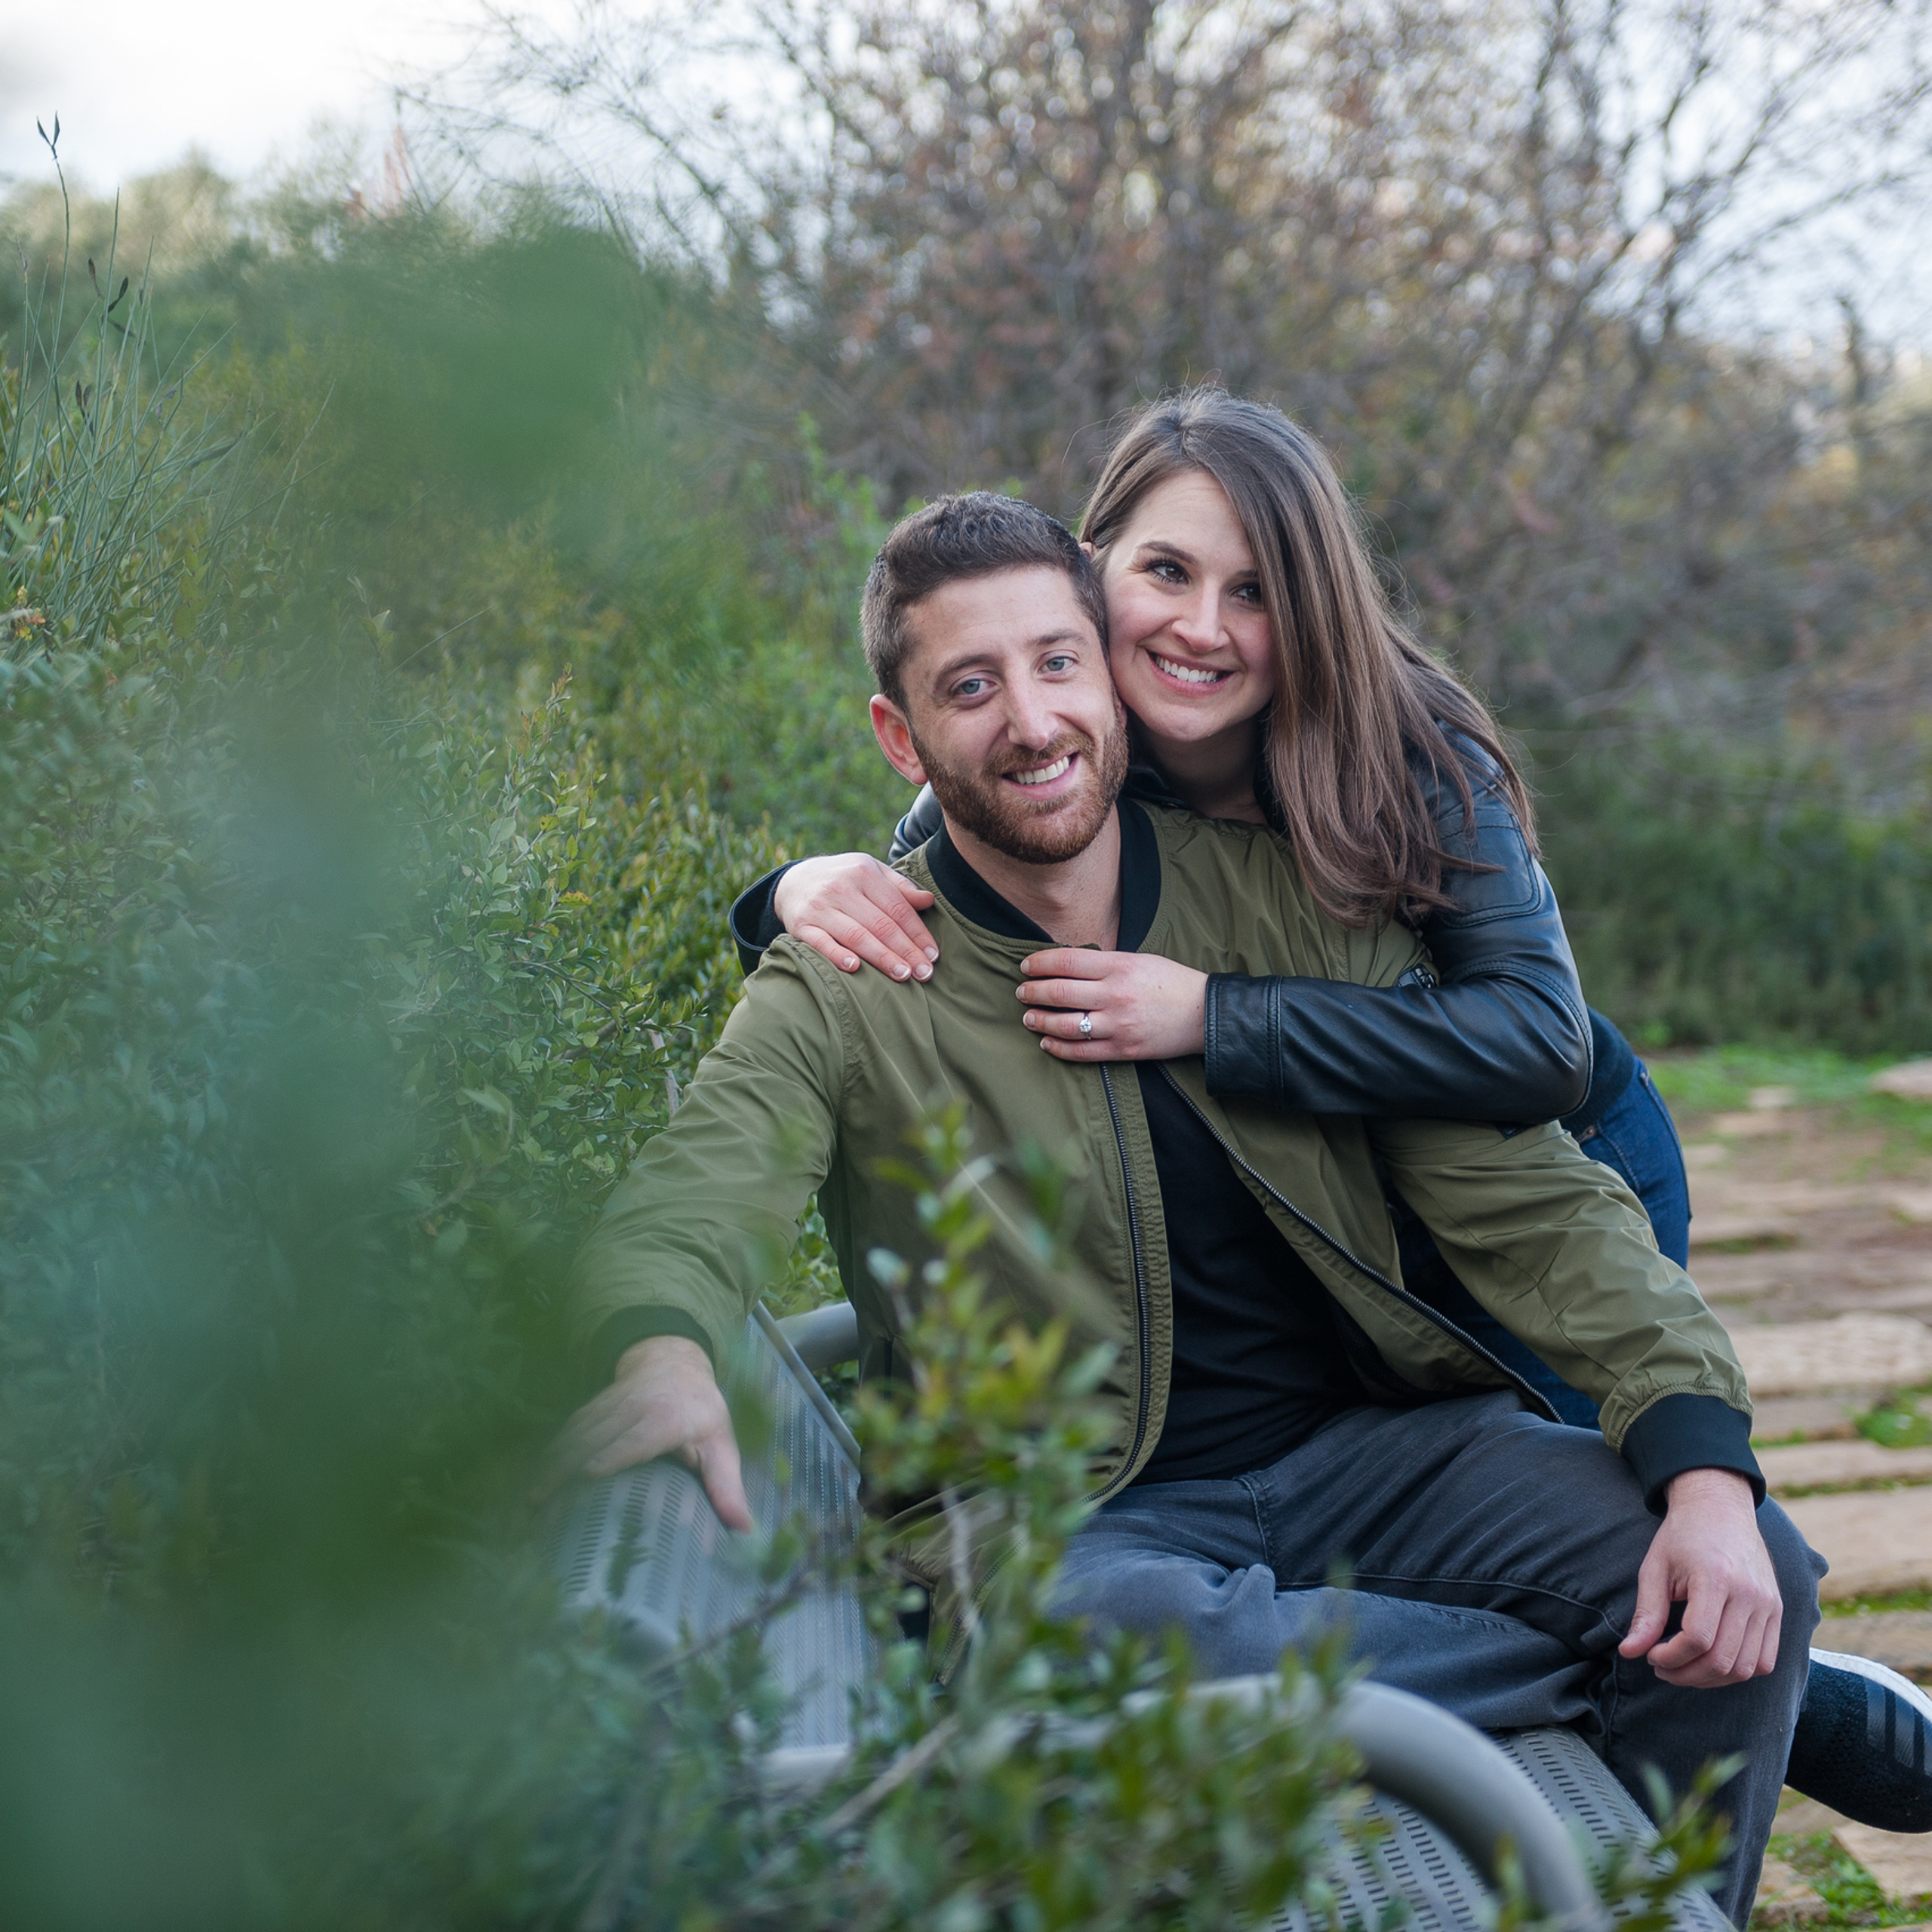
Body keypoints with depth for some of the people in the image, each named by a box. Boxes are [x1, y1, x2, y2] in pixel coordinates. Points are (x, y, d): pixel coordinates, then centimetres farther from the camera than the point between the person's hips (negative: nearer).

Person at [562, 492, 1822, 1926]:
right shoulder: (846, 996, -4)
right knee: (1084, 1640, -39)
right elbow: (682, 1209, -21)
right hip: (1082, 1519, -2)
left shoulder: (1291, 902, 2)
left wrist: (1708, 1466, -16)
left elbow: (1532, 1199, 0)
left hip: (1371, 1441, 3)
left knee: (1752, 1580, -21)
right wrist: (663, 1352, -48)